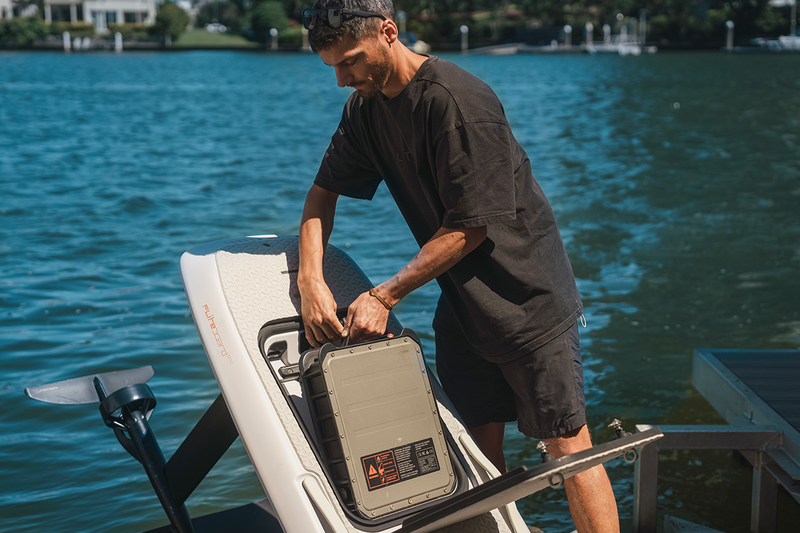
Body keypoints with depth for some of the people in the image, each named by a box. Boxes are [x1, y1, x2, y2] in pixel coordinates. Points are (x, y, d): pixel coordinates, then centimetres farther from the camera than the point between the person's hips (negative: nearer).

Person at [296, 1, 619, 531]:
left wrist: (383, 296, -20)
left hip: (528, 298, -7)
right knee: (480, 448, 11)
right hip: (461, 302, 7)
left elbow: (471, 226, -22)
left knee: (568, 445, -2)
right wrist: (310, 278, -7)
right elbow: (324, 190, 9)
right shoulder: (368, 105, 3)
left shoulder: (458, 101, -24)